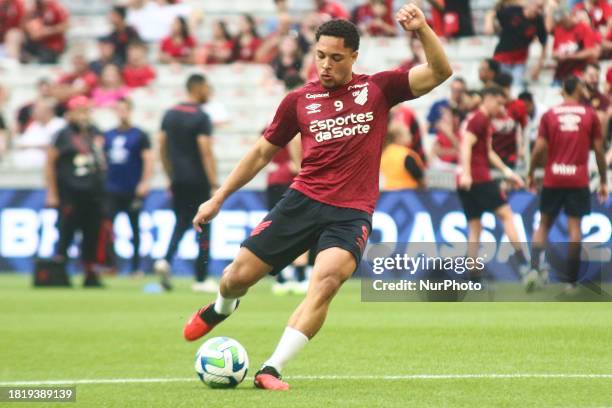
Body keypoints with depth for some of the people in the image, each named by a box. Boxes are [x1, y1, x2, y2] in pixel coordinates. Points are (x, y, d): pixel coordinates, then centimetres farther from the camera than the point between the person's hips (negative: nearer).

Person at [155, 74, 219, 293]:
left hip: (178, 182, 6)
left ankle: (165, 260, -10)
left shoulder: (170, 114, 8)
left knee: (181, 223, 15)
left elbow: (162, 147, 11)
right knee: (203, 227, 4)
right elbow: (206, 152, -18)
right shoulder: (201, 117, -12)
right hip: (198, 182, -6)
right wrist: (215, 184, -18)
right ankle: (201, 279, 7)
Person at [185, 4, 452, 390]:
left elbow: (440, 72, -4)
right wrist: (218, 199, 17)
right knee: (239, 275, 0)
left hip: (351, 213, -2)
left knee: (327, 279, -29)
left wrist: (421, 29, -21)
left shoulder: (378, 88, 4)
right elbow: (263, 152, 17)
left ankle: (272, 369, -24)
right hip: (303, 200, 2)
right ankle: (222, 307, 40)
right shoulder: (299, 100, 8)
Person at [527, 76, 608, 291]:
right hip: (578, 180, -1)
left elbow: (539, 148, -2)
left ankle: (534, 267, -5)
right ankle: (571, 279, 0)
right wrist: (603, 181, 10)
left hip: (553, 179, 1)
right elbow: (599, 150, 2)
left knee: (543, 225, 13)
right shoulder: (590, 115, 1)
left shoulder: (549, 115, 2)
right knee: (575, 227, 2)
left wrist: (531, 174, 11)